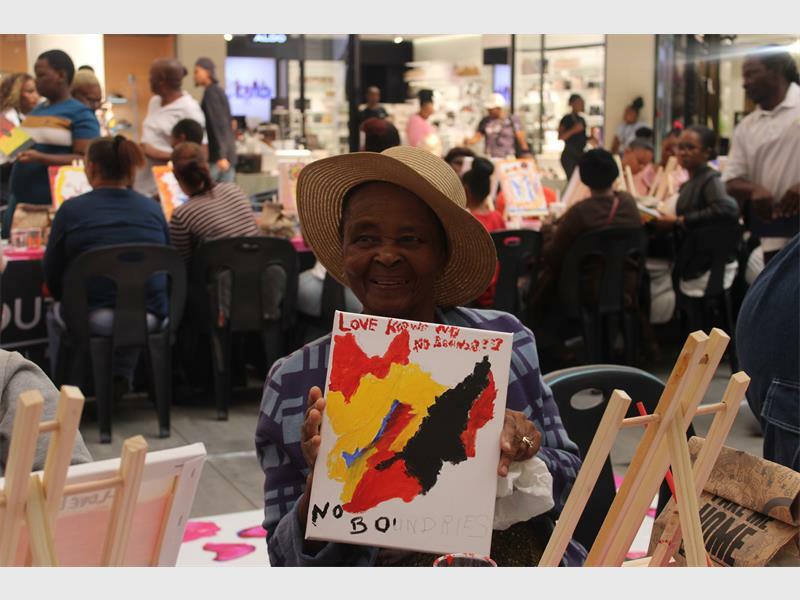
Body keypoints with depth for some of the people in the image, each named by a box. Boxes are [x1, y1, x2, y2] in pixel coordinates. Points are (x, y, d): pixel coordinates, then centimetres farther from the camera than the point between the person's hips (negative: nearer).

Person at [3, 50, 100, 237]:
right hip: (20, 200, 7)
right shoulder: (36, 111, 17)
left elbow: (85, 160, -14)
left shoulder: (80, 113, -6)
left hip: (56, 203, -7)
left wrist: (41, 158, -23)